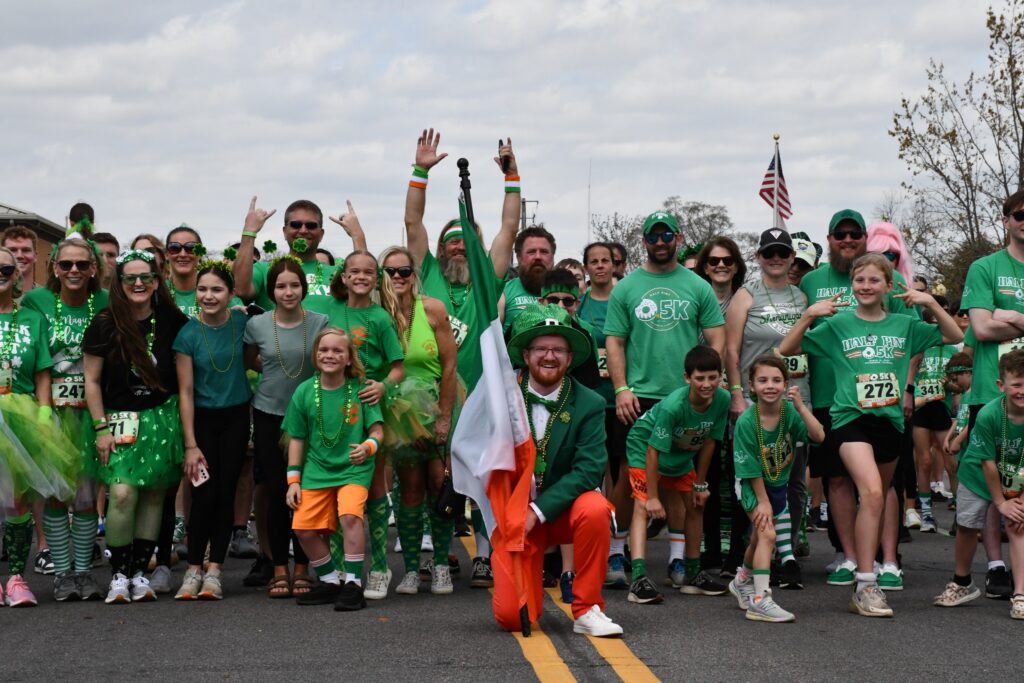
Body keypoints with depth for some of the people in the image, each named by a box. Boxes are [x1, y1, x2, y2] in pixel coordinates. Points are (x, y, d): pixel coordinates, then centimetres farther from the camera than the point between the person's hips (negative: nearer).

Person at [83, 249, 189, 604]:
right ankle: (118, 573, -4)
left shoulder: (170, 320, 0)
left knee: (153, 495, 3)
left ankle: (139, 571, 12)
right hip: (121, 419, -2)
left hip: (162, 418, 3)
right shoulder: (105, 325, -5)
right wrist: (101, 428, -4)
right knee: (122, 493, -16)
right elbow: (92, 380, -1)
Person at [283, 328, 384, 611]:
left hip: (353, 469, -3)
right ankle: (330, 582, 17)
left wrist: (367, 447, -26)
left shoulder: (360, 388, -5)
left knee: (349, 515, -26)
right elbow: (297, 439, 7)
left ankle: (353, 584, -16)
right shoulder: (304, 392, 0)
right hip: (316, 470, 3)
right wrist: (293, 480, 3)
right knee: (304, 528, -5)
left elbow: (377, 431, -3)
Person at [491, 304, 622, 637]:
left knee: (595, 508, -35)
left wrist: (537, 511, -23)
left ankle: (586, 609, -17)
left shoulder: (589, 405, -7)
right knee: (512, 617, -13)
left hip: (561, 510, 0)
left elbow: (589, 470, -16)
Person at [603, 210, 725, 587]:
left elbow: (717, 338, 6)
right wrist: (621, 389, -6)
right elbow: (614, 342, 4)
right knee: (631, 474, -2)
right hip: (638, 397, -1)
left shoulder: (698, 287, 7)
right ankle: (617, 549, 10)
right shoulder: (626, 288, 6)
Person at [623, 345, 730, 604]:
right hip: (645, 447, -7)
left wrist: (700, 484, -1)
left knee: (695, 506, 9)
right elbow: (654, 451, -31)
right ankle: (639, 578, -28)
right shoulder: (673, 406, -38)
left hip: (682, 455, 7)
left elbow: (709, 442, -7)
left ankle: (691, 574, 22)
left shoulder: (722, 400, -21)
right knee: (644, 506, -19)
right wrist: (652, 496, -27)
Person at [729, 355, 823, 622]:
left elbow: (818, 436, -32)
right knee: (767, 534, -22)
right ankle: (760, 600, -21)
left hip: (778, 483, 5)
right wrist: (763, 501, -16)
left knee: (760, 537, 22)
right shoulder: (746, 422, -25)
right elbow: (751, 468, -19)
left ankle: (742, 581, 47)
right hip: (752, 484, -5)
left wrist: (800, 406, -40)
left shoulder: (790, 411, -19)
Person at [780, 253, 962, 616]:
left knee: (881, 496, 17)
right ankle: (865, 587, -22)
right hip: (852, 418, -4)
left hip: (890, 419, 4)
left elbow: (956, 337, 10)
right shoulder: (838, 325, 0)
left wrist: (931, 303, -1)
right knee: (872, 493, -22)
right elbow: (786, 350, 0)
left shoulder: (904, 325, 7)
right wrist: (809, 315, -13)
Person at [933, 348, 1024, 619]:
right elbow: (988, 462, -22)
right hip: (979, 475, -1)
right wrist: (1000, 502, -16)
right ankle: (962, 584, 32)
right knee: (967, 527, 10)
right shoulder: (988, 415, -31)